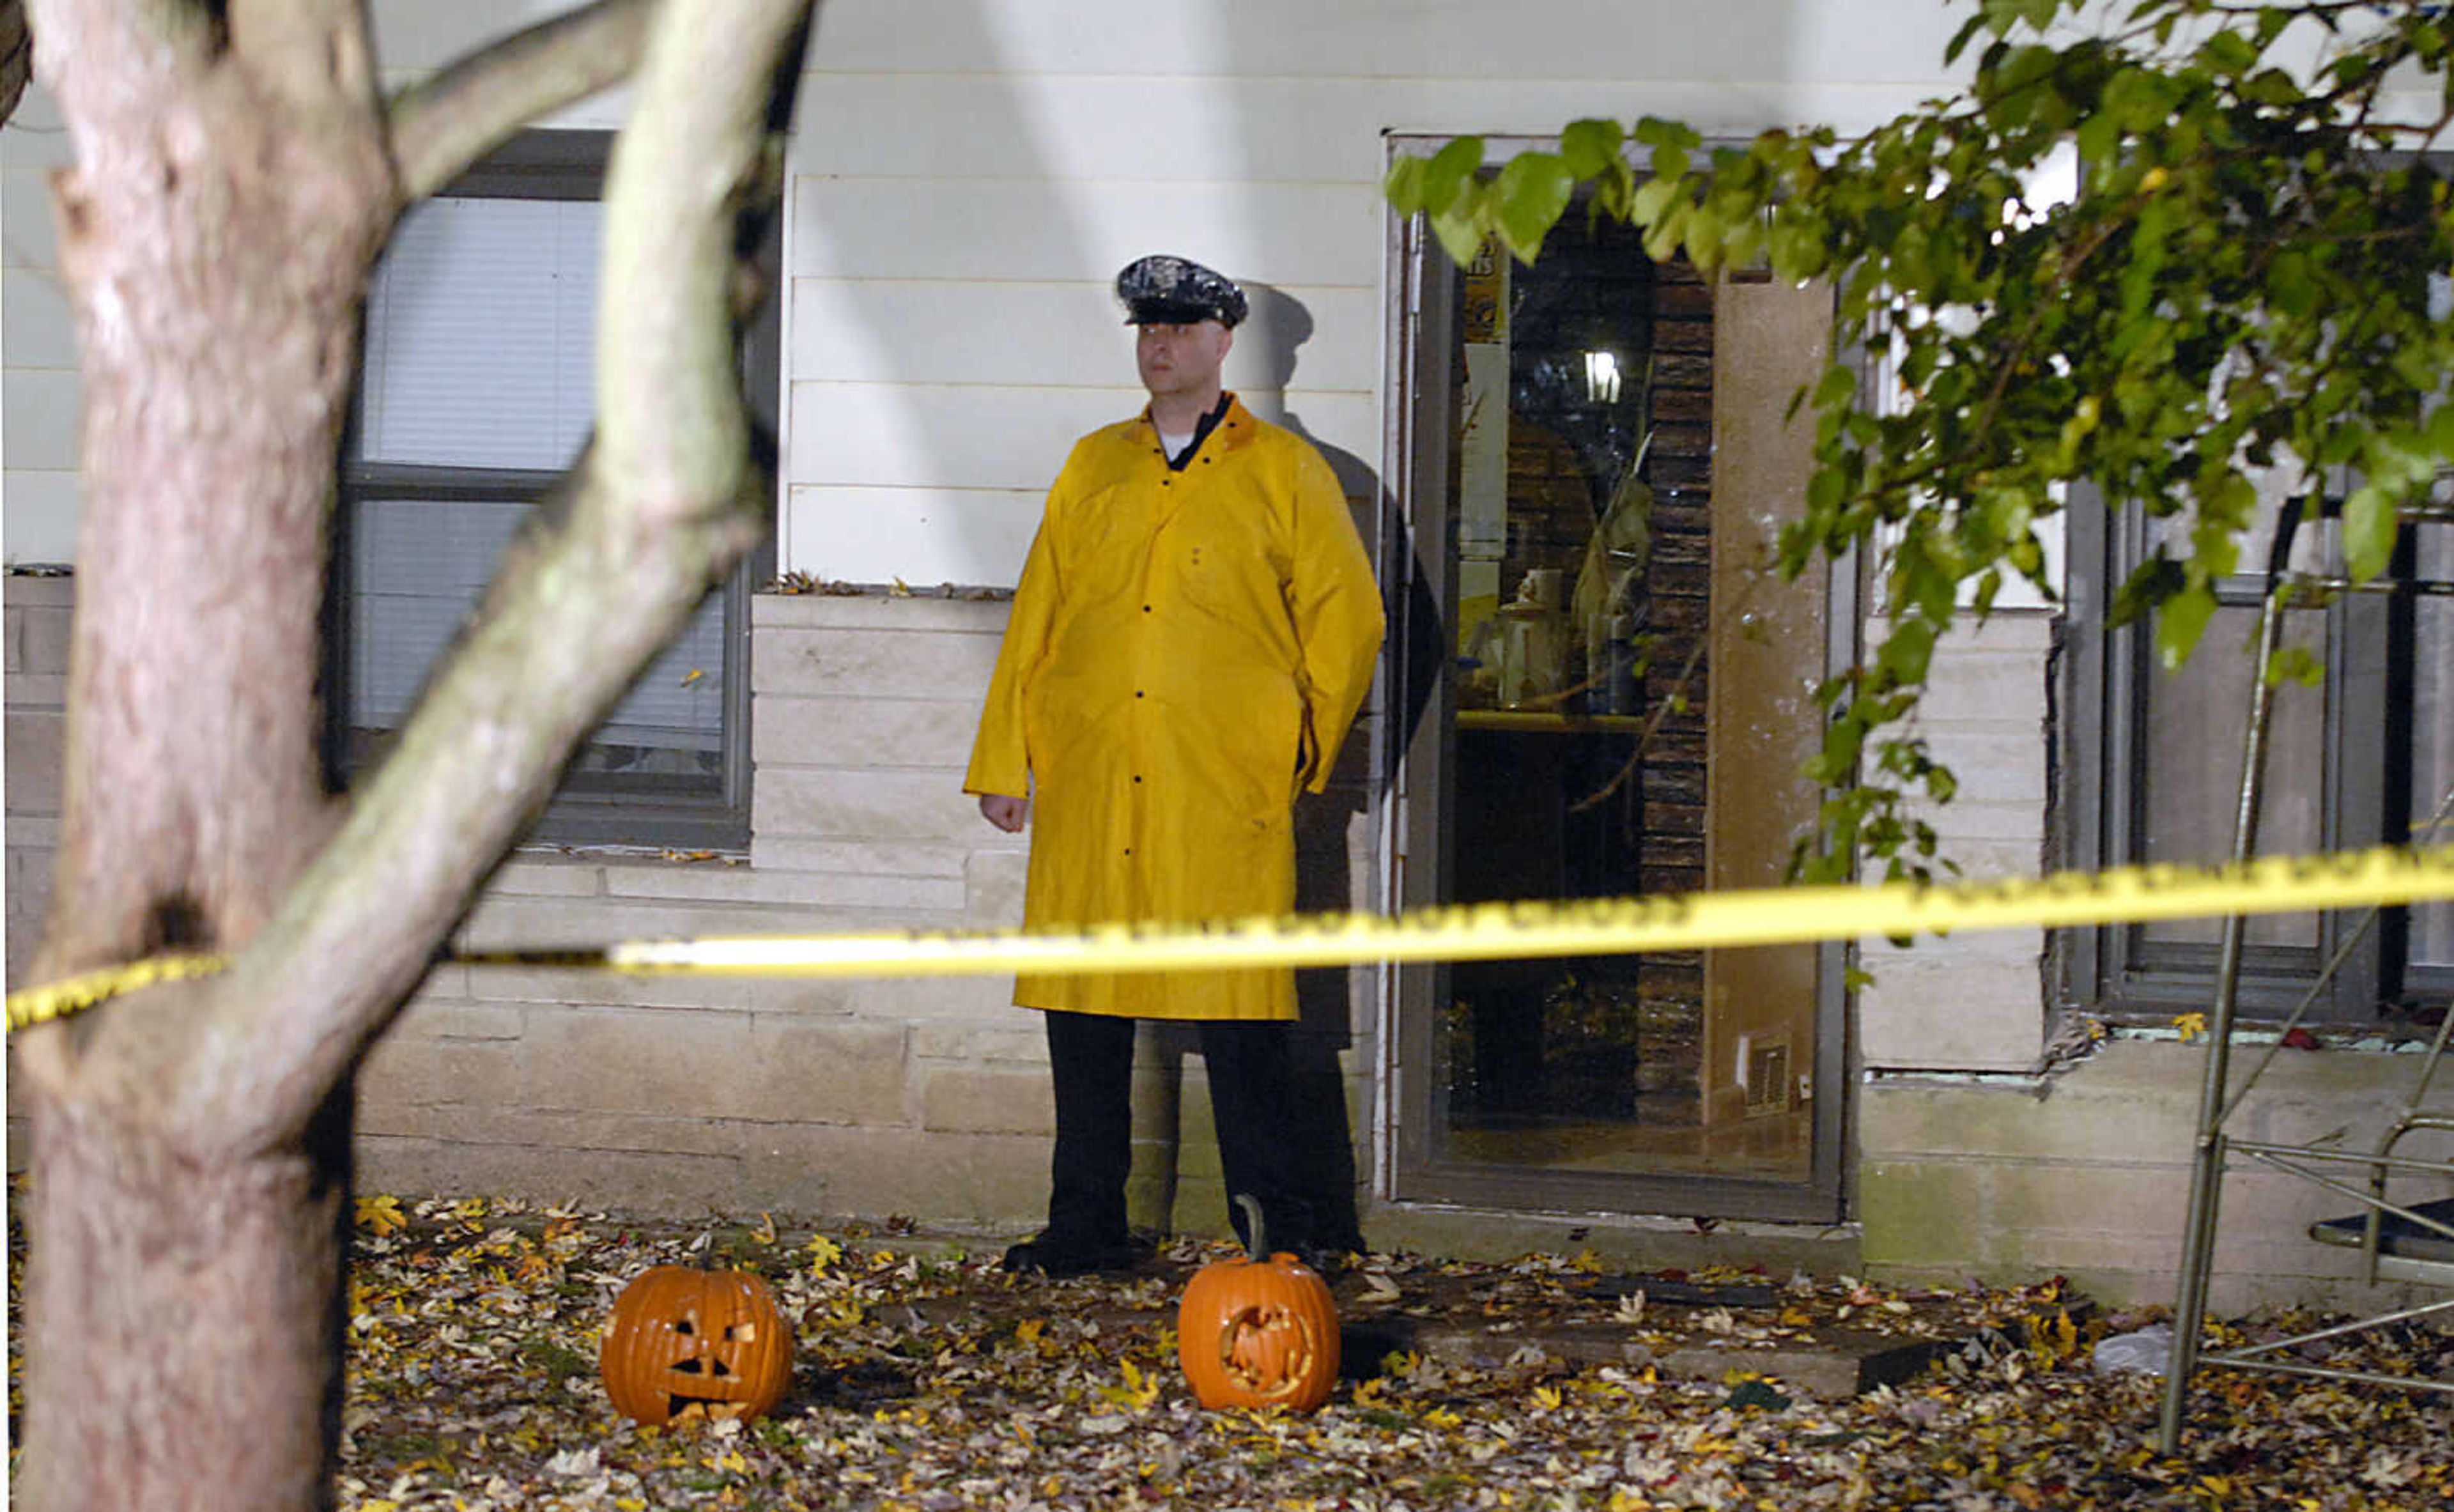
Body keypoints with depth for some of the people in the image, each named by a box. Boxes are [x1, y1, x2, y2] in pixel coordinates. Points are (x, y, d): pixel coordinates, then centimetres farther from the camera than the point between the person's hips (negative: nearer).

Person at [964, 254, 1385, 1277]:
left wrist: (1301, 750, 7)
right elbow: (1036, 618, 15)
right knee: (1080, 999, 4)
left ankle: (1274, 1231, 2)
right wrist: (1004, 760, 11)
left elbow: (1346, 617, 9)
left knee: (1237, 1008, -5)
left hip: (1225, 790, -3)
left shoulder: (1283, 472, 6)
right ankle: (1087, 1224, 12)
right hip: (1089, 782, 4)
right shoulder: (1093, 466, 16)